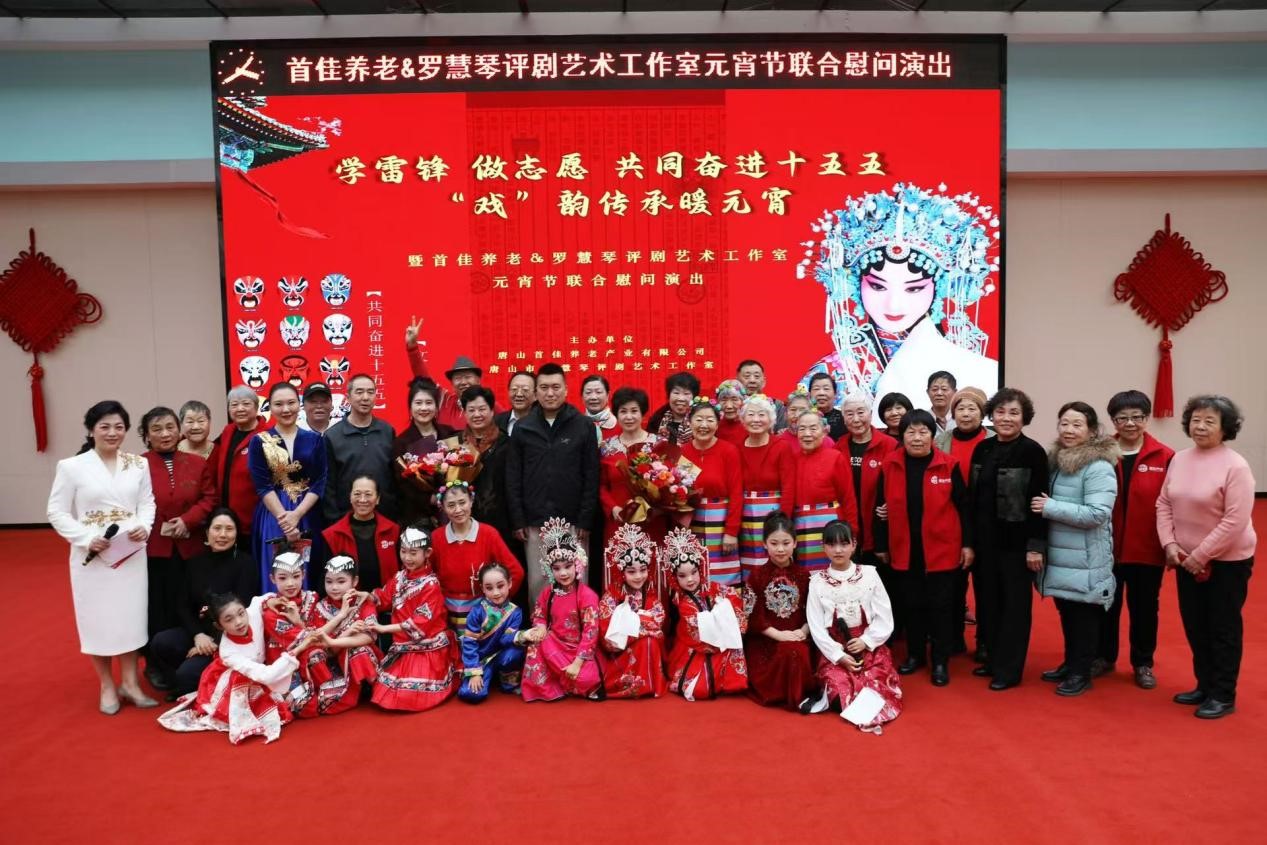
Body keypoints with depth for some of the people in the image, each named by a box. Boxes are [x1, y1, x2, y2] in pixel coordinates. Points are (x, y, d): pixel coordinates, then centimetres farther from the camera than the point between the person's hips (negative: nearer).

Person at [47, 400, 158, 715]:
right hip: (91, 556, -2)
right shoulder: (72, 467, -6)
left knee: (131, 616, 8)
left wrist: (144, 527, -14)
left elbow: (147, 502, 6)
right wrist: (87, 539, -17)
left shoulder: (139, 464, 3)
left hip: (132, 553, 2)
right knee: (98, 619, 6)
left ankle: (130, 683, 23)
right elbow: (57, 512, -5)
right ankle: (107, 687, 22)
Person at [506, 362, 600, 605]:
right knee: (537, 582, 6)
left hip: (573, 522, -1)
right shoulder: (522, 428, 5)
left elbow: (591, 476, -2)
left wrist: (586, 520, -6)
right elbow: (513, 478, 5)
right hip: (535, 522, 2)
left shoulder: (584, 426, 0)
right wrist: (518, 520, 0)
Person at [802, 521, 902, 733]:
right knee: (839, 682, -25)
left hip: (870, 646, 1)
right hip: (834, 649, -1)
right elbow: (816, 627, -3)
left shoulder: (869, 574, 1)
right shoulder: (817, 582, 0)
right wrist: (839, 655, -12)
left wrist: (865, 641, -11)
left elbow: (885, 618, 1)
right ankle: (832, 694, 3)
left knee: (878, 682, -20)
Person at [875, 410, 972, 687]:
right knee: (913, 604, 13)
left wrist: (967, 544, -3)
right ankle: (915, 655, 28)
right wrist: (881, 545, 6)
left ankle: (941, 662, 18)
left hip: (941, 549, -2)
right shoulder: (890, 464, -1)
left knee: (940, 606, 6)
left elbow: (963, 506, -1)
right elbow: (882, 506, 5)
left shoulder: (948, 465, -6)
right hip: (904, 550, 2)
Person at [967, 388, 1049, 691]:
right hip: (984, 539, 5)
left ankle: (1009, 669, 14)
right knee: (987, 600, 12)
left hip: (1016, 541, -5)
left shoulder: (1033, 452, -10)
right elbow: (972, 496, 8)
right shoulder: (982, 449, 6)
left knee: (1014, 604, 5)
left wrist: (1035, 546, -15)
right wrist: (969, 539, 7)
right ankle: (991, 658, 26)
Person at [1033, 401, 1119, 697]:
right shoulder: (1058, 460, 9)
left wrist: (1050, 507, -22)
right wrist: (1045, 505, 3)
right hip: (1059, 557, 8)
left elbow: (1097, 513, -24)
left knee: (1084, 616, 5)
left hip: (1086, 561, -8)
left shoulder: (1099, 467, -16)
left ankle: (1081, 672, 17)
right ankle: (1070, 663, 32)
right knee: (1066, 612, 18)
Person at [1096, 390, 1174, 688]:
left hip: (1147, 550, 0)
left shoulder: (1165, 457, -5)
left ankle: (1143, 663, 30)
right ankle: (1103, 657, 32)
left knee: (1144, 608, 13)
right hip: (1106, 548, 1)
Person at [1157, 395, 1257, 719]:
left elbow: (1235, 520, -20)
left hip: (1227, 561, -6)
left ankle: (1223, 696, 19)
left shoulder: (1235, 466, -17)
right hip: (1187, 559, 6)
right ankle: (1205, 685, 31)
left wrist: (1200, 556, -18)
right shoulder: (1179, 459, 2)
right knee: (1194, 626, 14)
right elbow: (1164, 504, 6)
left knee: (1223, 628, 6)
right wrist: (1170, 544, -6)